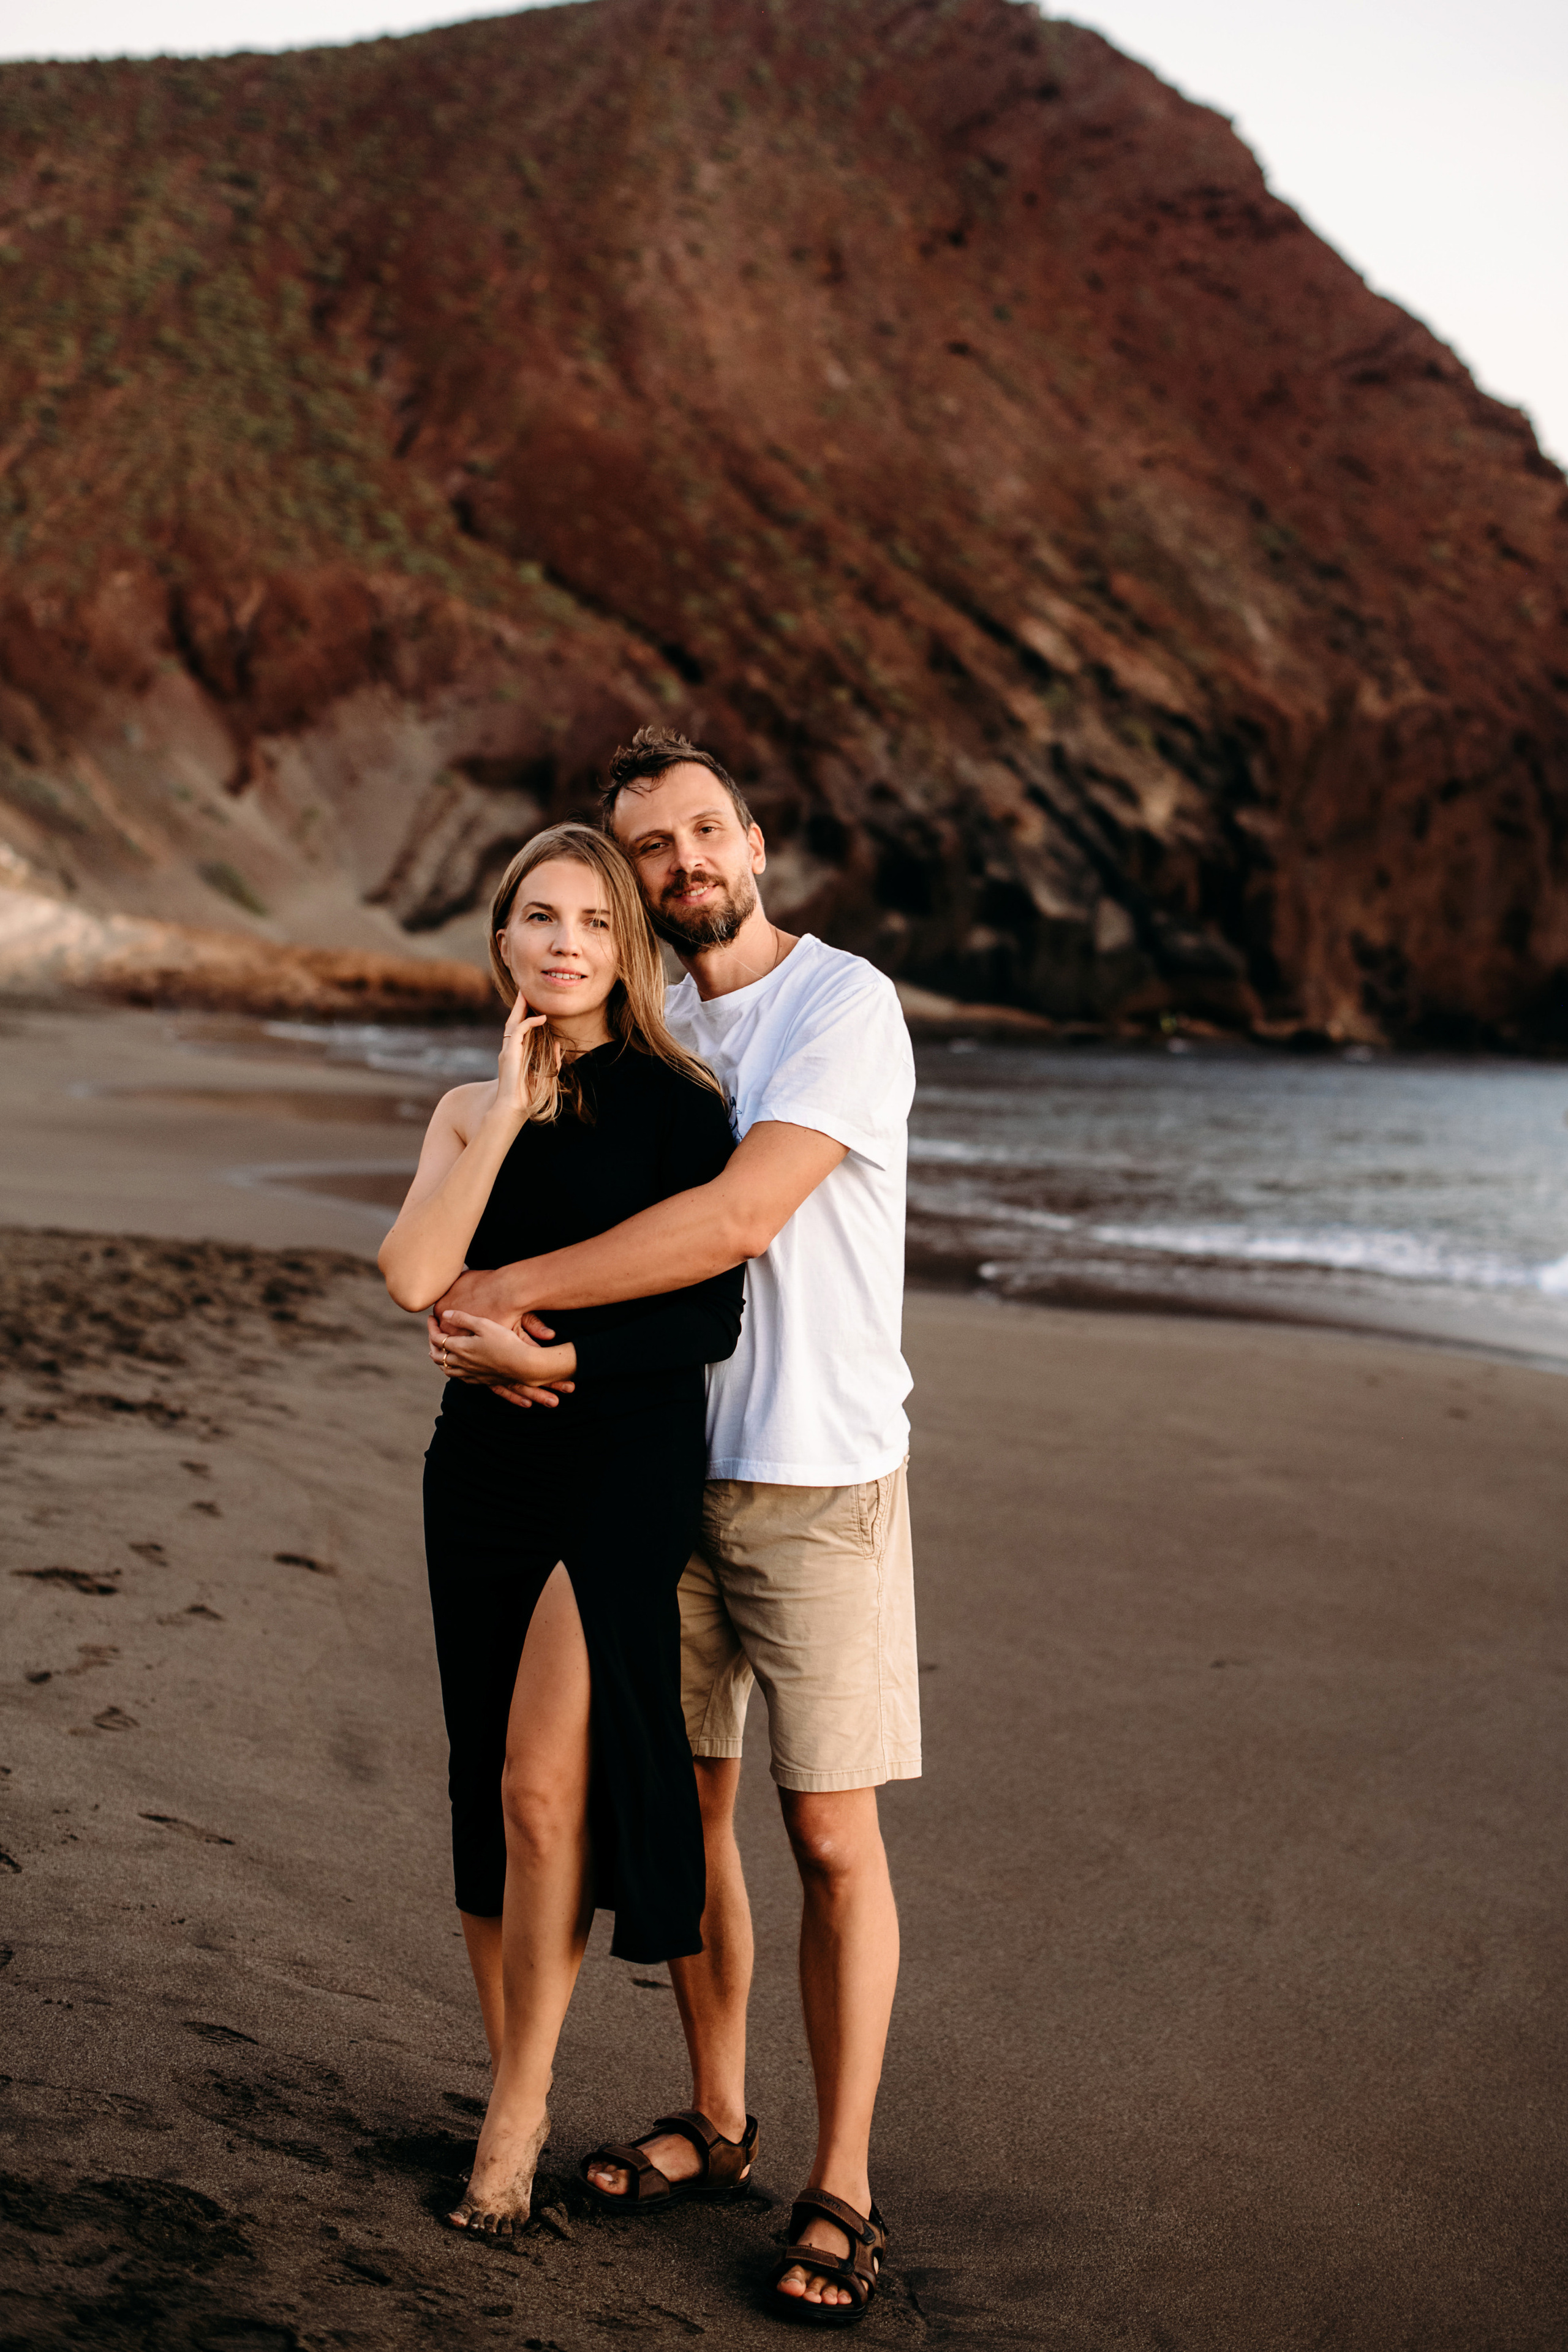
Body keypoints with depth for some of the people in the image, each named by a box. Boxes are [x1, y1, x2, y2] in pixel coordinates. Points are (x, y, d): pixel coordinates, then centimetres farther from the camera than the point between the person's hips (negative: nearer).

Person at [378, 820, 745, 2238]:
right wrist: (509, 1105, -7)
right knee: (489, 1798, 10)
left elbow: (710, 1318, -7)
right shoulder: (468, 1112, 11)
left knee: (543, 1787, -13)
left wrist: (556, 1356, -14)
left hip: (625, 1460, -5)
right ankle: (515, 2097, 23)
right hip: (482, 1469, 5)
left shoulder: (676, 1105, -3)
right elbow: (413, 1277, -7)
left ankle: (516, 2115, 2)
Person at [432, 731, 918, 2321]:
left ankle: (841, 2188, 12)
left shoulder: (844, 1007, -13)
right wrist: (507, 1341, -9)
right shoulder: (642, 1031, 10)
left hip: (818, 1483, -6)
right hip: (663, 1470, 6)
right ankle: (714, 2116, 30)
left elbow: (743, 1216, -25)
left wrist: (514, 1288, -21)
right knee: (682, 1805, 13)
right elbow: (588, 1215, 13)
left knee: (832, 1836, -1)